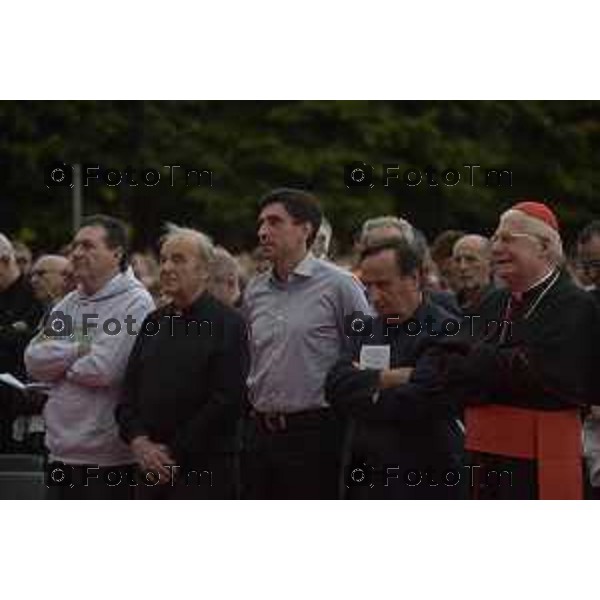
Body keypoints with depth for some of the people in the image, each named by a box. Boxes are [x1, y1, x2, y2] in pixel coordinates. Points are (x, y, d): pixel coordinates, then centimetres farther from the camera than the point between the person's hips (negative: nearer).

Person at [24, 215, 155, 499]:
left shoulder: (135, 303, -10)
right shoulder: (68, 303, 13)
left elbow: (102, 369, -20)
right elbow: (33, 359, 2)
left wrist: (58, 360, -3)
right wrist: (78, 350, -12)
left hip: (108, 457, -7)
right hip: (61, 452, 8)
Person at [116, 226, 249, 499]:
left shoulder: (227, 324, -5)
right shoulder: (155, 323, 16)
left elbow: (227, 402, -13)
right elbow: (129, 391, 14)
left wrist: (176, 453, -13)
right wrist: (138, 440, -5)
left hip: (205, 469, -6)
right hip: (152, 467, 6)